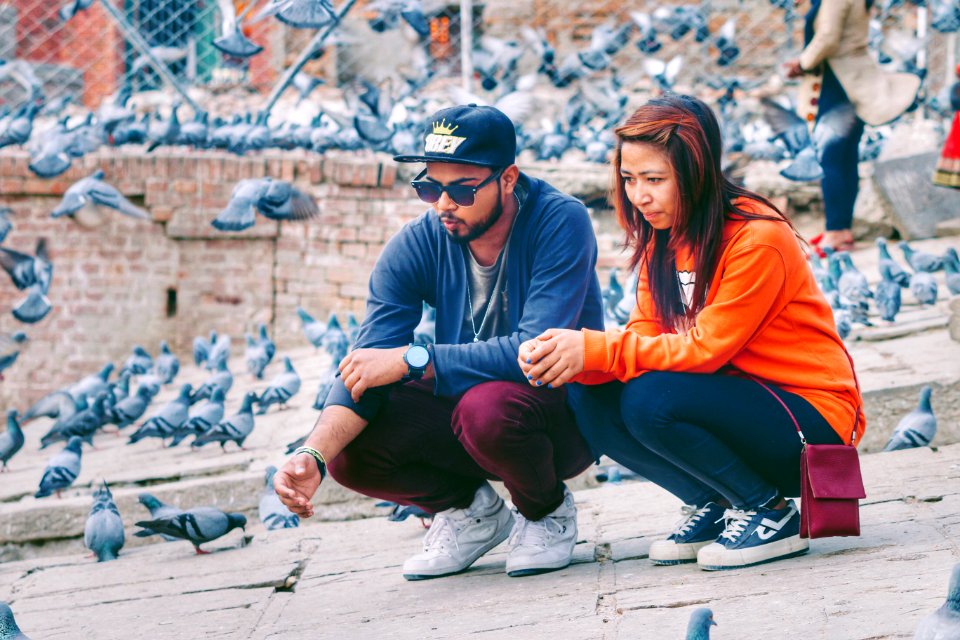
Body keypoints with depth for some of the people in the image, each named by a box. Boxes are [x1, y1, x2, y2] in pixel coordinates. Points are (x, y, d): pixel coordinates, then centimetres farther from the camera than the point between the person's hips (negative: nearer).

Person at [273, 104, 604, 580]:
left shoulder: (561, 223, -21)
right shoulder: (417, 246, -9)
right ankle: (470, 509, 9)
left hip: (563, 413, -4)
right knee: (351, 448, -21)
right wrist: (313, 455, -34)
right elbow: (365, 367, -16)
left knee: (487, 407, -37)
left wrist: (412, 360, -29)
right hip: (461, 407, 4)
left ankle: (547, 510, -3)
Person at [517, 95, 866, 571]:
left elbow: (705, 348, -23)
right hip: (735, 402, 8)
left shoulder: (758, 239, -20)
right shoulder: (663, 238, 5)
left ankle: (771, 513, -10)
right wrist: (573, 358, -22)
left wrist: (594, 349, -26)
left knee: (650, 400, -29)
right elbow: (644, 336, -1)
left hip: (812, 419, -8)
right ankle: (712, 506, 4)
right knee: (589, 398, -10)